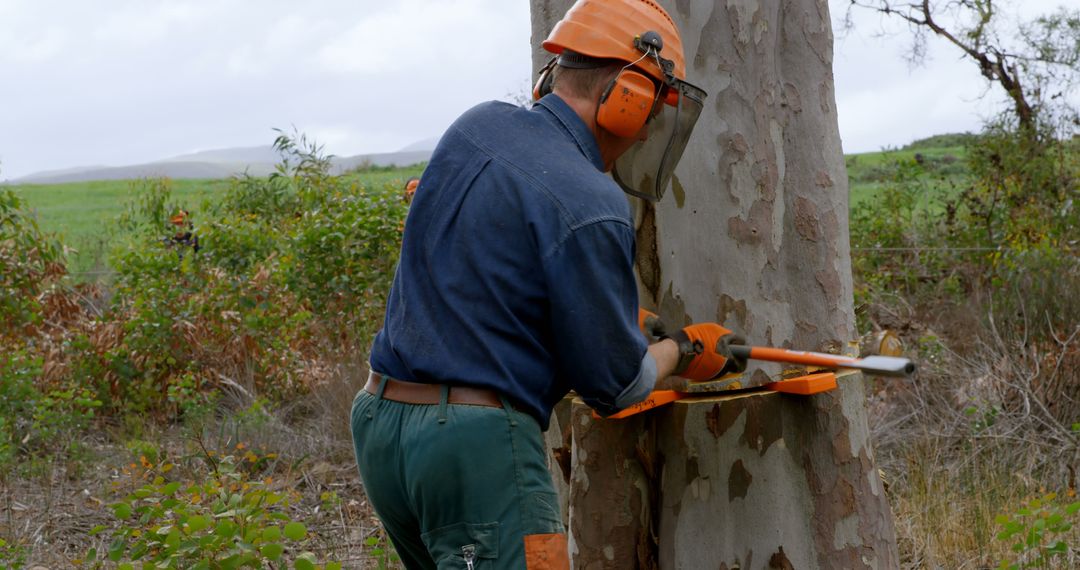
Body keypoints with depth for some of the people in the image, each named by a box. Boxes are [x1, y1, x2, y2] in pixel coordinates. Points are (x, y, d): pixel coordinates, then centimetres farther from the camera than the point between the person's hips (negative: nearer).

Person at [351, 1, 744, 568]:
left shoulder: (475, 127, 6)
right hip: (478, 442, -9)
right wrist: (684, 350, 13)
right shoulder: (590, 208, -16)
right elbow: (614, 383, -8)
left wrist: (615, 316, 24)